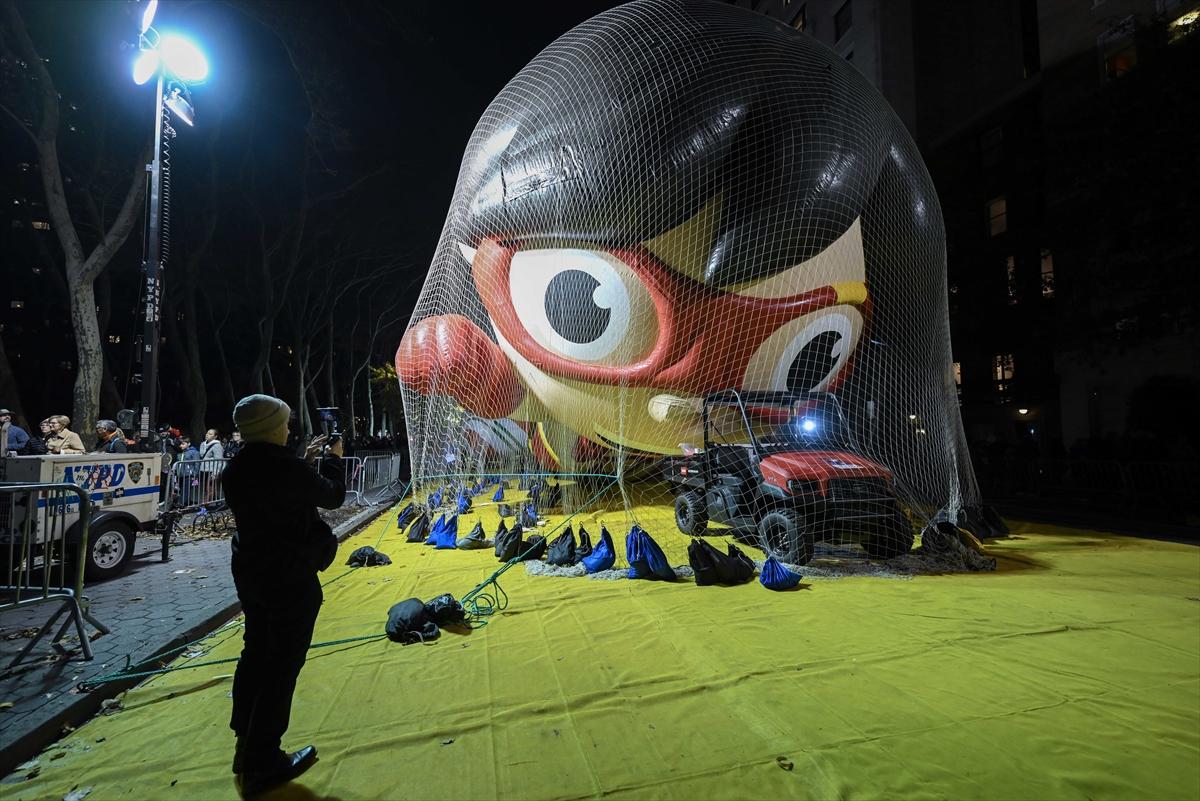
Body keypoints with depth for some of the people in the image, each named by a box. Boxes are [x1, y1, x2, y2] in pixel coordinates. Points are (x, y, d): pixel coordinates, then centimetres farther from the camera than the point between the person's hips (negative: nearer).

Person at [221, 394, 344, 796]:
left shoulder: (237, 470, 0)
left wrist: (307, 460, 17)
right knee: (282, 665, 3)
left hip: (251, 574, 9)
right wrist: (333, 460, 8)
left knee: (255, 653, 21)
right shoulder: (285, 467, -24)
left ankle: (246, 743, 35)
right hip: (291, 579, -8)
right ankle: (263, 763, 14)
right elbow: (332, 496, -8)